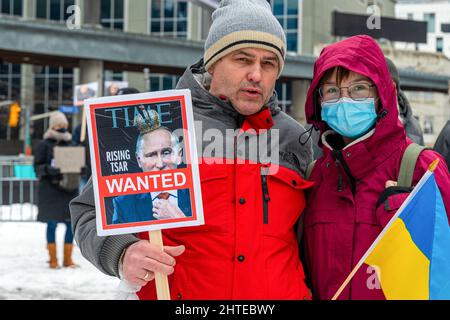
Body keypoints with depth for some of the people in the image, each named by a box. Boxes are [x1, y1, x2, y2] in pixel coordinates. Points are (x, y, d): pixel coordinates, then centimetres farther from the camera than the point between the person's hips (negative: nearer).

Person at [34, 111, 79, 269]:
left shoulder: (71, 145, 11)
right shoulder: (44, 145, 1)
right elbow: (37, 166, -2)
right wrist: (48, 170, -20)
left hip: (69, 189, 4)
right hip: (51, 189, -4)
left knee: (71, 223, 3)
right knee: (52, 223, 0)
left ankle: (68, 259, 14)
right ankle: (53, 259, 10)